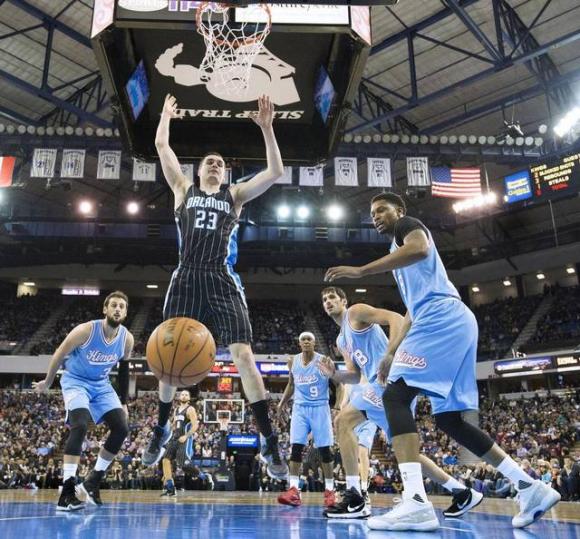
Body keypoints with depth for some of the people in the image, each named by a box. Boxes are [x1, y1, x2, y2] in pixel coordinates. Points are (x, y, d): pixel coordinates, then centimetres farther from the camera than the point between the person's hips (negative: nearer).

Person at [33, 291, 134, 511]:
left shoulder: (127, 339, -12)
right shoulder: (85, 330, -26)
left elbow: (124, 369, 5)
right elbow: (59, 355, -10)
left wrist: (123, 402, 8)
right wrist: (48, 383, 3)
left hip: (101, 384, 5)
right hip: (75, 380, -5)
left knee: (121, 429, -6)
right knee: (80, 426, -27)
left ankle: (92, 482, 8)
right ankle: (67, 491, -22)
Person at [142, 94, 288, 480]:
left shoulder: (235, 196, 16)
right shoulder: (183, 189, 19)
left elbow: (276, 172, 7)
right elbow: (162, 146, 17)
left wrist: (266, 128, 4)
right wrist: (167, 114, 31)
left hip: (222, 281, -1)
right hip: (186, 279, 2)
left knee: (243, 355, -11)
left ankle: (270, 442, -6)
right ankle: (162, 430, 29)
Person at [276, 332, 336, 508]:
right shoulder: (293, 362, 4)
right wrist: (282, 402, 10)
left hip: (320, 408, -3)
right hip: (300, 408, 3)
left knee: (324, 449, 1)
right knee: (295, 447, -7)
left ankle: (329, 490, 13)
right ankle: (294, 490, -5)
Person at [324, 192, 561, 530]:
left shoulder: (408, 225, 9)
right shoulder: (402, 249, 34)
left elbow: (419, 249, -18)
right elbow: (414, 310, 33)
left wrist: (361, 270, -20)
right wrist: (391, 353, 29)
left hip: (442, 319, -10)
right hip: (452, 324, 10)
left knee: (396, 397, -17)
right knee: (448, 418, 9)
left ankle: (416, 502, -27)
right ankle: (530, 488, 12)